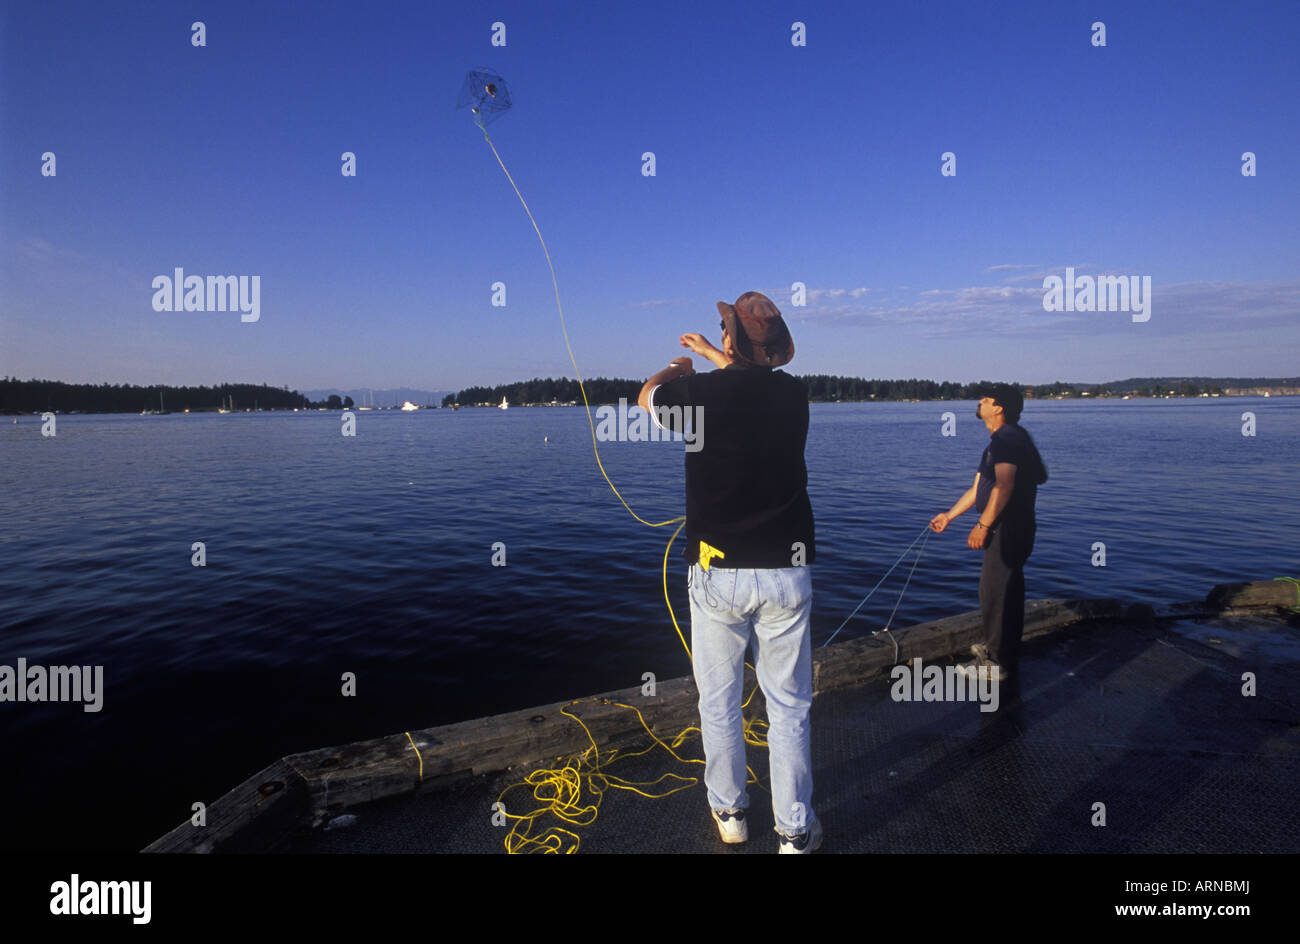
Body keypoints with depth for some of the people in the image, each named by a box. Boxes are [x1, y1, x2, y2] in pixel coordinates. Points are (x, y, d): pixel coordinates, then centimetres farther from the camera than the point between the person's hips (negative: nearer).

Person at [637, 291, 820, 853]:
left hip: (717, 574, -2)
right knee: (789, 707, 11)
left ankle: (729, 812, 33)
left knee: (719, 703, 16)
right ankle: (796, 832, 22)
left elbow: (645, 398, 14)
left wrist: (676, 368, 34)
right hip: (787, 573, 2)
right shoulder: (793, 394, 0)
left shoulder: (700, 392, -10)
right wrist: (712, 357, 40)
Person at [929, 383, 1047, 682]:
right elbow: (977, 488, 21)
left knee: (995, 591, -5)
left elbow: (1004, 486, -27)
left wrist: (982, 525, -25)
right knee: (1005, 590, 20)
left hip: (1009, 530, -11)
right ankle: (998, 647, 34)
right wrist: (948, 515, 20)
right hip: (1006, 530, 11)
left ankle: (999, 662, 4)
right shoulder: (998, 442, 18)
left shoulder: (1008, 439, -17)